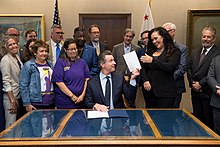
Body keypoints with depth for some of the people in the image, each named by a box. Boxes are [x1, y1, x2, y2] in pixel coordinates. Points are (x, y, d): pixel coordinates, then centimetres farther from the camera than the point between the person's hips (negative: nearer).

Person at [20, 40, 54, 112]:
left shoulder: (50, 64, 10)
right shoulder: (28, 66, -7)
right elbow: (23, 86, -8)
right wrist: (27, 104, -11)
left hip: (51, 103, 6)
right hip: (36, 104, -5)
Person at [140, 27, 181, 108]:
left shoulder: (174, 51, 0)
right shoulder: (151, 51, 14)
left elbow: (170, 67, -16)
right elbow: (143, 67, 9)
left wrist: (152, 61, -21)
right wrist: (145, 80, -7)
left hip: (165, 93, -5)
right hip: (150, 90, 5)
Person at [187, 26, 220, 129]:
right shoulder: (194, 52, 14)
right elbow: (189, 68, 13)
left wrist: (200, 84, -14)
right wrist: (192, 83, -1)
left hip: (208, 93, -6)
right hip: (195, 92, 6)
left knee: (209, 122, 4)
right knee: (197, 120, 15)